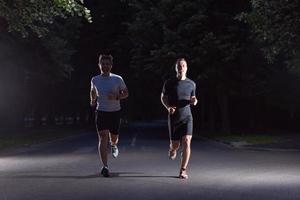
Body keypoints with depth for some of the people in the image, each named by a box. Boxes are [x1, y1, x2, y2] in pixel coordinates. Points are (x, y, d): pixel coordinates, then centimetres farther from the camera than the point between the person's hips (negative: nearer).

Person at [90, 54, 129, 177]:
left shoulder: (118, 79, -4)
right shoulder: (94, 80, 3)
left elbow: (126, 93, 4)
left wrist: (116, 97, -15)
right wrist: (93, 100, 4)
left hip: (115, 112, 0)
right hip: (101, 112, 0)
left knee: (114, 137, 11)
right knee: (103, 137, -14)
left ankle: (114, 145, 52)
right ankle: (105, 166, -16)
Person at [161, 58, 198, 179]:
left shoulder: (191, 84, 5)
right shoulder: (169, 83, 0)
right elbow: (163, 98, 11)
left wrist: (194, 101, -8)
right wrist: (168, 107, -9)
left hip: (187, 117, 0)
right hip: (174, 118, 0)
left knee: (186, 142, -15)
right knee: (175, 144, 3)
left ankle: (183, 170, -5)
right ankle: (172, 149, 44)